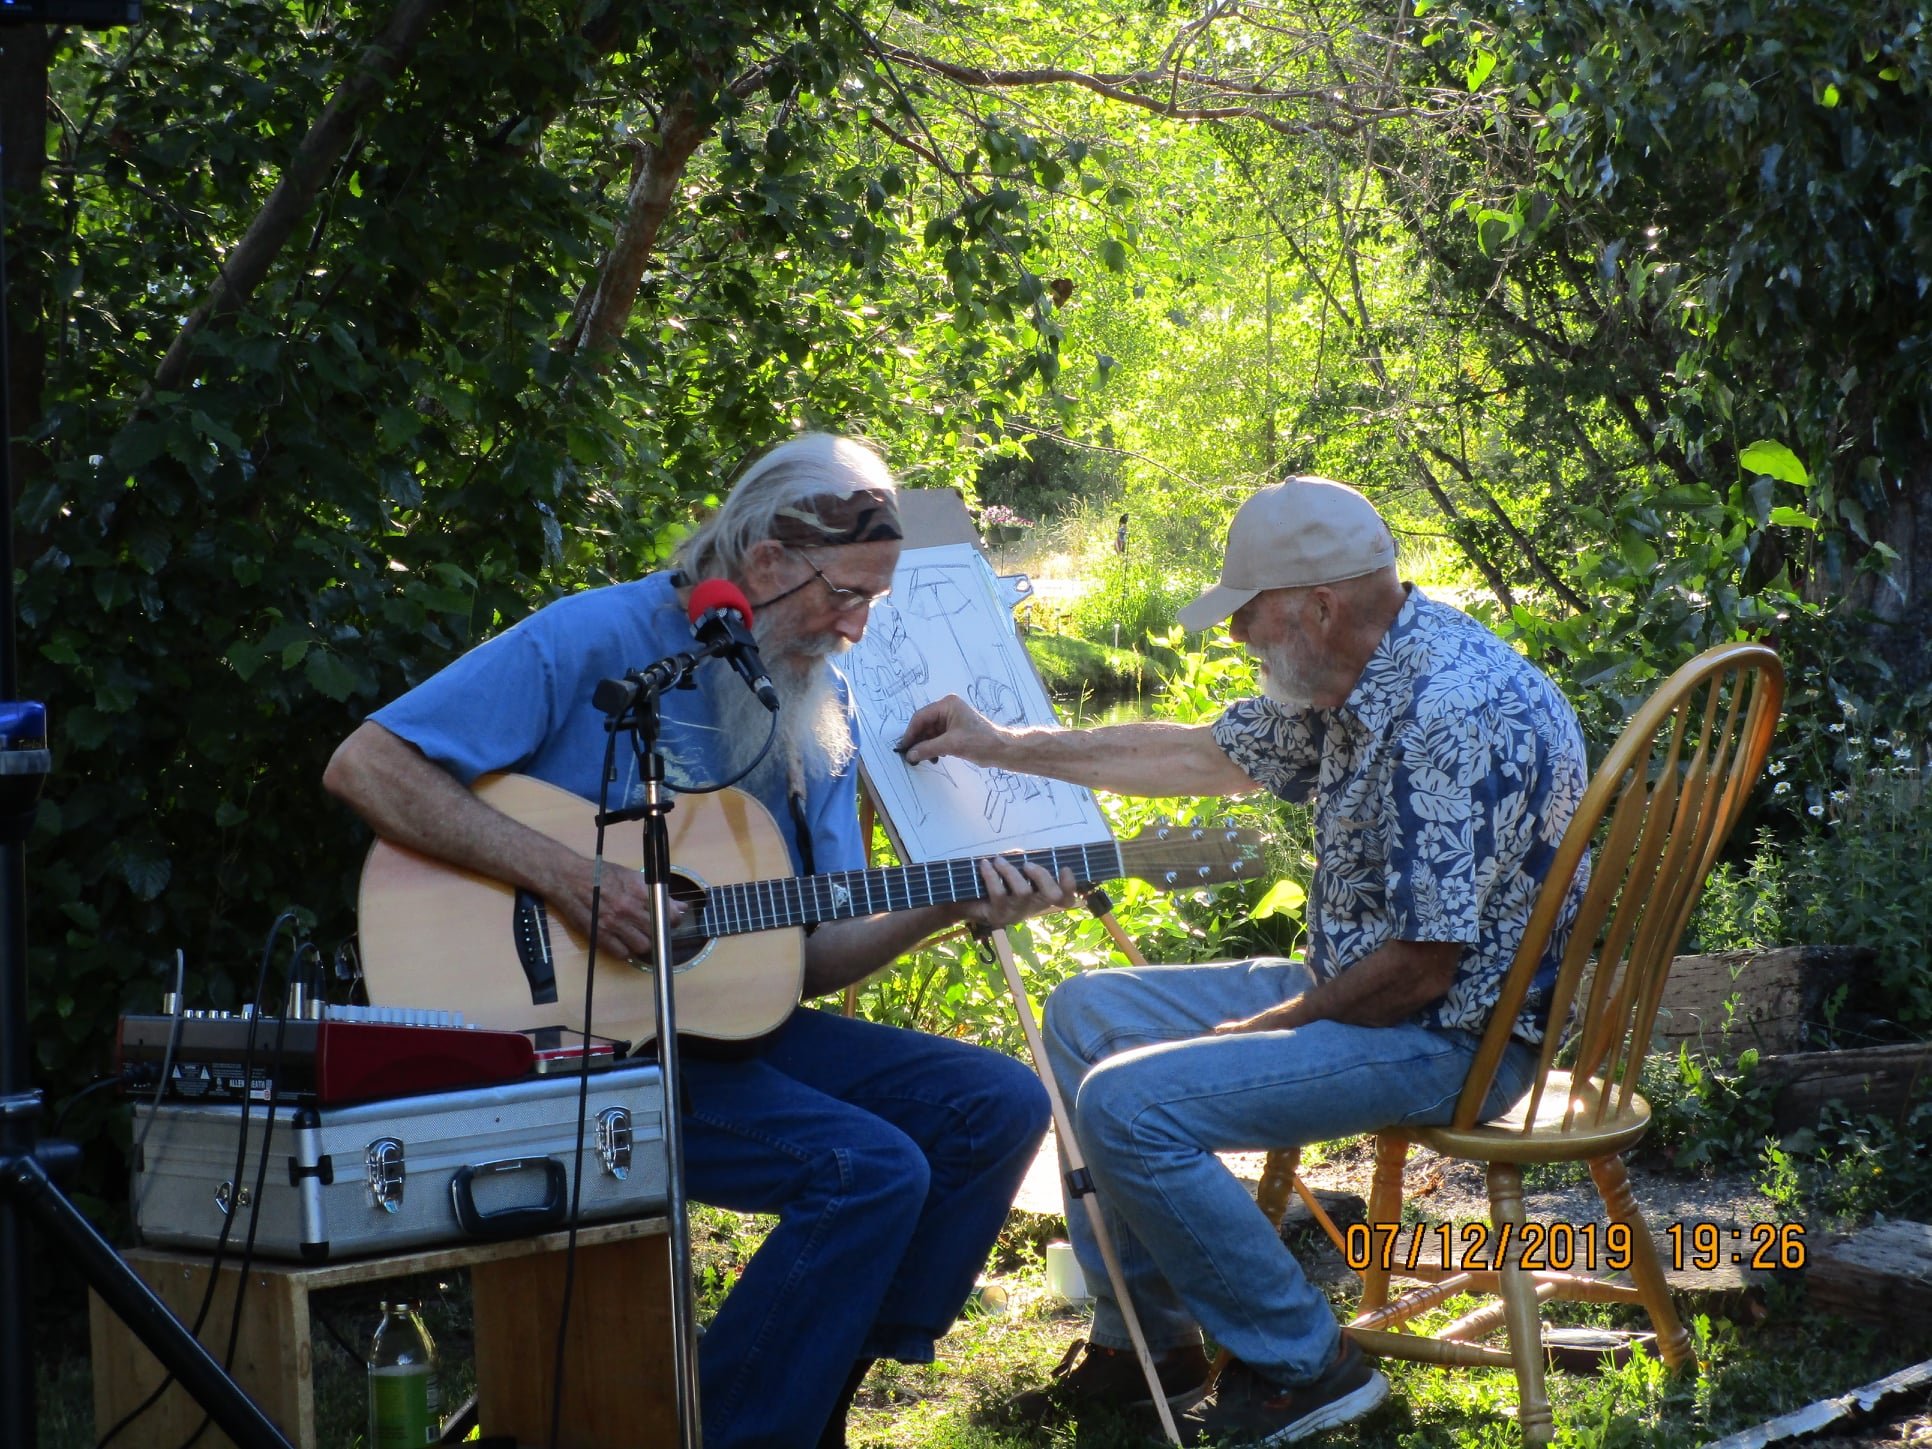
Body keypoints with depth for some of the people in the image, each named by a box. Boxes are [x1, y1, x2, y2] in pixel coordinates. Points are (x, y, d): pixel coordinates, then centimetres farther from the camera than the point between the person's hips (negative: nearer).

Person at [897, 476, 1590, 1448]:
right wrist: (1002, 746, 18)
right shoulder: (1350, 673, 3)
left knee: (1131, 1106, -21)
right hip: (1352, 984, 10)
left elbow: (1421, 968, -27)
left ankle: (1303, 1366, -6)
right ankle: (1144, 1337, 16)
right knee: (1086, 1016, 12)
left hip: (1454, 1032, -10)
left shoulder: (1454, 719, -28)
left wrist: (1270, 1027, -13)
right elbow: (1204, 755, 19)